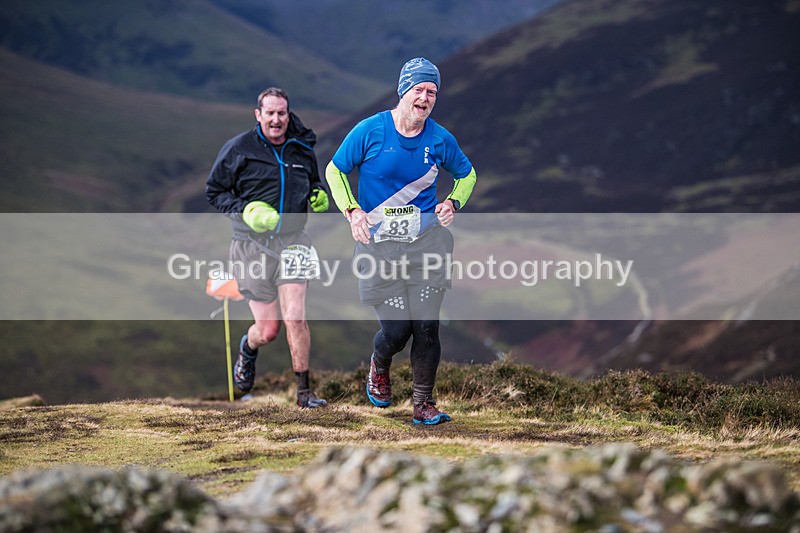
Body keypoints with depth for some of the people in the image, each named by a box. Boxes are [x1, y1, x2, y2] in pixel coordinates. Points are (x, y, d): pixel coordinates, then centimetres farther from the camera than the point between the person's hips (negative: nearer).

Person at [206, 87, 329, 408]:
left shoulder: (302, 149, 9)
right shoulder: (238, 149, -3)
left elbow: (313, 182, 27)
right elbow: (214, 190, 3)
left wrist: (318, 195, 4)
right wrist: (244, 210, -13)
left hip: (291, 241, 2)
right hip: (252, 245, -2)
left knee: (295, 318, -14)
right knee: (268, 330, 1)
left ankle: (303, 391, -3)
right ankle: (248, 348, 38)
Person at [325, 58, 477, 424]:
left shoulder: (440, 140, 1)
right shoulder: (371, 130, -6)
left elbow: (467, 174, 20)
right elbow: (335, 171, 6)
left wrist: (453, 202, 1)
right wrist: (351, 211, -7)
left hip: (426, 240, 2)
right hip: (379, 243, -2)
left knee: (426, 325, -5)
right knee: (396, 329, -6)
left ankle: (424, 404, 9)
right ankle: (379, 366, 30)